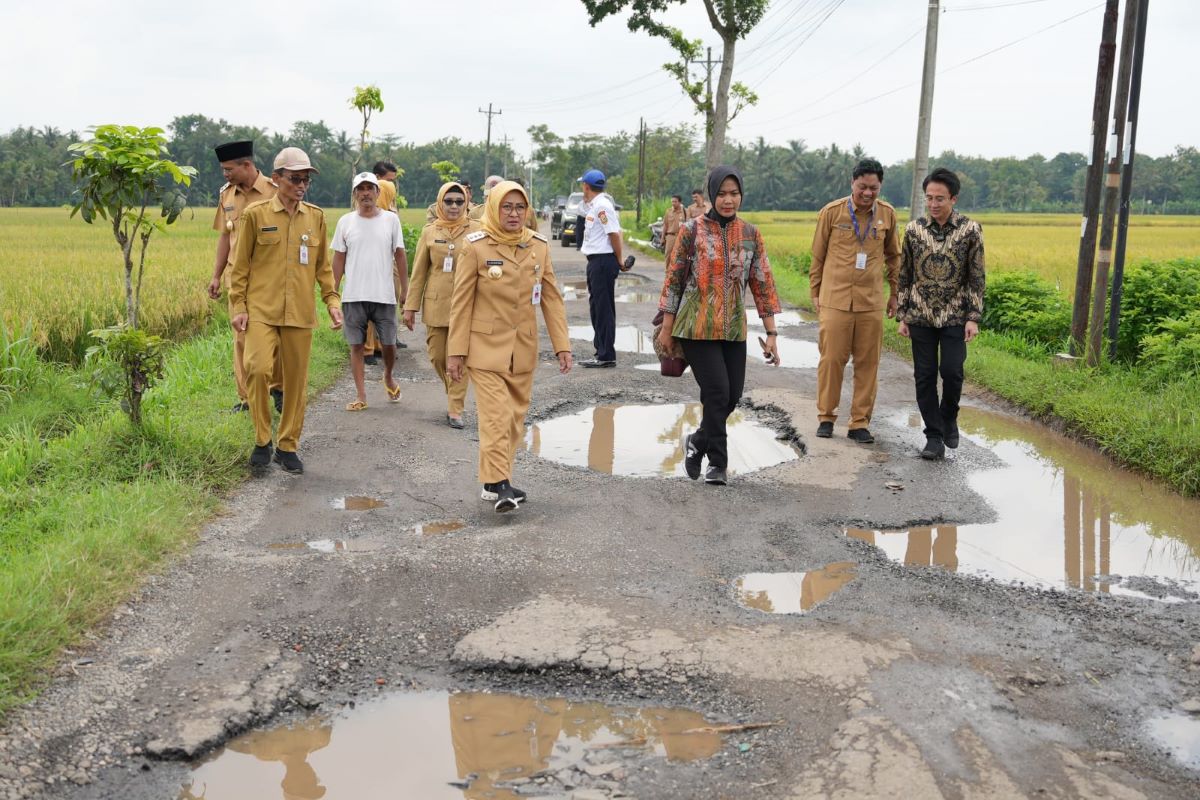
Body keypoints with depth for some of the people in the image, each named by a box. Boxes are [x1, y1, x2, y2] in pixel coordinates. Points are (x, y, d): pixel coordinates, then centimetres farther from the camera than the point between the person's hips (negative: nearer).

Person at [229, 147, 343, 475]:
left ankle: (288, 446, 21)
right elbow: (240, 265, 3)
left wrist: (333, 301, 6)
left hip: (300, 313, 3)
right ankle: (262, 440, -3)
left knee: (296, 380, 6)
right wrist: (238, 306, -3)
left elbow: (323, 266, 15)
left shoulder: (316, 216, 8)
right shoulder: (255, 214, 0)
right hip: (262, 309, -3)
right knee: (258, 368, -21)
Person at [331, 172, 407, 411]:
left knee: (389, 344, 4)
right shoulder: (345, 222, 4)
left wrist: (405, 288, 3)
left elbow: (399, 255, 6)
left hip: (384, 295, 0)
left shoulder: (391, 219, 3)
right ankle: (361, 396, 10)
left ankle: (388, 378, 34)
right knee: (356, 346, 3)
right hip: (353, 296, 1)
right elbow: (339, 259, 8)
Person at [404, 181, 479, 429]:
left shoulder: (475, 230, 0)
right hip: (436, 304, 2)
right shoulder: (430, 232, 5)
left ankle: (455, 410, 3)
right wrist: (410, 306, 4)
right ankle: (455, 394, 33)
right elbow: (419, 272, 7)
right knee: (437, 356, 7)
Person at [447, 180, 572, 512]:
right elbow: (461, 302, -5)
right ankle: (497, 485, -11)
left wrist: (562, 345, 1)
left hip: (523, 349, 5)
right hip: (486, 347, -5)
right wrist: (456, 352, -6)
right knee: (496, 416, -13)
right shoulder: (476, 247, -7)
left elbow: (552, 298, 7)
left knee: (515, 417, 8)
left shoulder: (539, 246, 4)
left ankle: (498, 482, 18)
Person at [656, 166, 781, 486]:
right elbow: (673, 279, -1)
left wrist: (771, 333, 3)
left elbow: (763, 283, 7)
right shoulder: (693, 230, -5)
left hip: (734, 328, 4)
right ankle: (718, 463, 7)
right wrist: (667, 327, -1)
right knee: (717, 392, -9)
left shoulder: (750, 234, 5)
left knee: (732, 395, 4)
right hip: (697, 327, -4)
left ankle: (697, 442, 30)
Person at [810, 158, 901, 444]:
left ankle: (860, 423, 13)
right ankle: (826, 417, 15)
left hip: (871, 302, 2)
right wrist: (816, 293, 8)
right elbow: (818, 255, 7)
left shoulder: (887, 214, 4)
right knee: (831, 359, 0)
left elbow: (893, 256, 17)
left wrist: (895, 293, 18)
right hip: (835, 299, -2)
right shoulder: (831, 212, -2)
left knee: (868, 364, 4)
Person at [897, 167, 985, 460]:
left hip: (955, 317, -2)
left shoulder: (970, 230, -5)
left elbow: (976, 278, -2)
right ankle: (934, 438, 10)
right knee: (925, 376, 1)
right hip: (921, 316, 2)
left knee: (951, 372, -10)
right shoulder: (914, 229, 0)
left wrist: (974, 318, -8)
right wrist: (902, 317, 4)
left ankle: (949, 418, 20)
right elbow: (904, 276, 6)